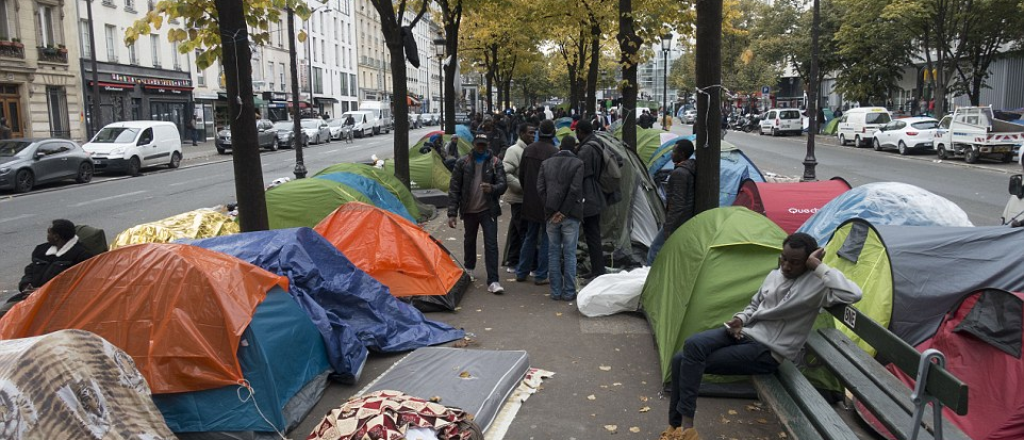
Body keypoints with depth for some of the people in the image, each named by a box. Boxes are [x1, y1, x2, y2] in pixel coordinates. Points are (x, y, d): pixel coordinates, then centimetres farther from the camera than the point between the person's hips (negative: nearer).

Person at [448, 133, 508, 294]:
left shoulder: (495, 163, -1)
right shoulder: (462, 163, -1)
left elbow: (502, 184, -5)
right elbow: (454, 188, 0)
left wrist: (492, 188, -30)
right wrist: (452, 212, -6)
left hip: (488, 210, -2)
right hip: (469, 210, 2)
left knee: (491, 244, -9)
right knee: (470, 240, 19)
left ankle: (493, 281, -10)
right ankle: (469, 269, 44)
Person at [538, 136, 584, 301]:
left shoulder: (546, 163, 8)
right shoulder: (578, 164, -4)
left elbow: (540, 188, 1)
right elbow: (575, 190, -12)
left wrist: (551, 210, -1)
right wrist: (564, 211, -8)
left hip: (552, 215, 3)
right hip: (570, 216, -3)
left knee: (553, 253, 9)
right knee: (569, 254, 3)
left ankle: (555, 291, 12)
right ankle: (568, 292, 6)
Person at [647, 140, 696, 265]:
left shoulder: (679, 173, -19)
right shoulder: (693, 169, 10)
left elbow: (677, 204, -23)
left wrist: (668, 227, -21)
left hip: (677, 222, -10)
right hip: (689, 221, 10)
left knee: (654, 252, -4)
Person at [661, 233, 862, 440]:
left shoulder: (816, 284, -12)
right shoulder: (775, 274, 11)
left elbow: (853, 294, -31)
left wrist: (819, 266, -25)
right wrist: (741, 319, 2)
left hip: (767, 351, -8)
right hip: (745, 332, 8)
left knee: (691, 361, -22)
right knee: (692, 345, -16)